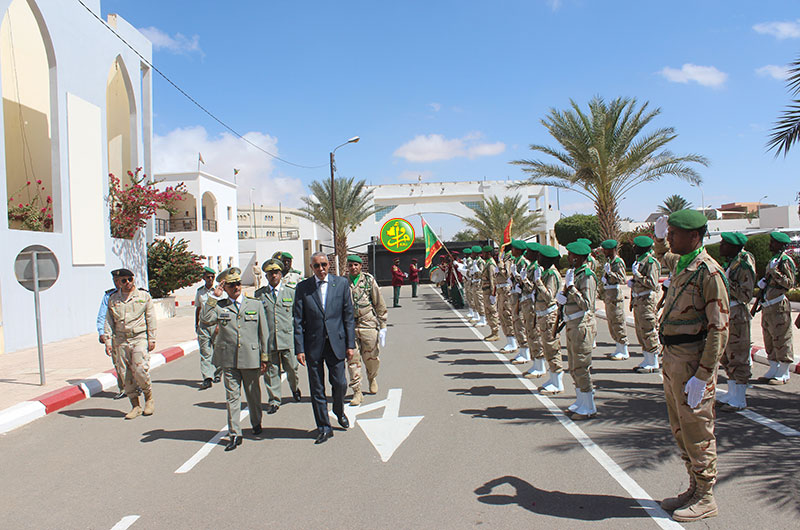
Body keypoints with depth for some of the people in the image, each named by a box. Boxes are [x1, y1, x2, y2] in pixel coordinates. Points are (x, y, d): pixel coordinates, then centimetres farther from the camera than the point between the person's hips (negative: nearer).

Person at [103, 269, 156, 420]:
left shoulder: (144, 296, 4)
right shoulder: (112, 299, 10)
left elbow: (151, 318, 4)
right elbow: (108, 322, 11)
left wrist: (151, 339, -1)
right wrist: (108, 341, 2)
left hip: (140, 338, -3)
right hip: (121, 340, 3)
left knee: (140, 369, -15)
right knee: (127, 374, 3)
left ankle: (149, 399, 8)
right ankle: (135, 406, 12)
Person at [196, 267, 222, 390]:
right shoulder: (199, 291, 9)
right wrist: (196, 324, 20)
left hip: (216, 323, -3)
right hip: (203, 323, 3)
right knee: (205, 352, -4)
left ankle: (217, 374, 22)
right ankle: (207, 378, -7)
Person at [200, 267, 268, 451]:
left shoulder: (255, 305, 6)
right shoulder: (219, 306, 6)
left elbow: (263, 332, 7)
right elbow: (205, 320, -12)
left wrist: (264, 357, 4)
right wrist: (213, 297, -10)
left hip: (251, 358, 0)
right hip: (228, 360, 0)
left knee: (253, 394, 14)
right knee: (232, 396, 2)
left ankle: (256, 423, 37)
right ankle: (234, 434, 9)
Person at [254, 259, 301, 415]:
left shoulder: (291, 292, 7)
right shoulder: (259, 294, 8)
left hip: (288, 338, 0)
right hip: (268, 340, 0)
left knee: (292, 368, 5)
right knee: (271, 370, 3)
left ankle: (294, 388, 36)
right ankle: (273, 401, 15)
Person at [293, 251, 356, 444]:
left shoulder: (341, 283, 1)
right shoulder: (303, 288, 0)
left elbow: (348, 316, 3)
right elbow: (298, 321, 1)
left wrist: (350, 344, -1)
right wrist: (299, 349, -5)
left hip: (336, 342, 0)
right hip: (313, 345, 0)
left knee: (340, 383, 3)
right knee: (317, 388, 7)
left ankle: (339, 411, 35)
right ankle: (324, 427, 22)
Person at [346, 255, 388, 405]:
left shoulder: (369, 280, 2)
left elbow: (380, 304, 4)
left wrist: (382, 326, 0)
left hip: (368, 324, -1)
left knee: (371, 357, 7)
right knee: (352, 359, -4)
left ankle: (372, 378, 37)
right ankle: (357, 392, 5)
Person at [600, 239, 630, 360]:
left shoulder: (618, 262, -13)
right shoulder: (609, 261, 14)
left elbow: (623, 280, -20)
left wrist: (610, 273, -25)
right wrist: (604, 277, 9)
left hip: (616, 296, -10)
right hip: (608, 296, 10)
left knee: (618, 323, -5)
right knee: (611, 323, 13)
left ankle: (624, 352, 3)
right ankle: (619, 349, 22)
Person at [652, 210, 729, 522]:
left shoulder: (709, 272, -17)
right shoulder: (680, 264, 9)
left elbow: (719, 330, -19)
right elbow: (663, 256, 39)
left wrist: (702, 376, -22)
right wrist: (658, 238, 21)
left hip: (693, 361, -9)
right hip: (672, 358, 9)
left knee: (696, 432, 2)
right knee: (680, 429, 17)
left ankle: (705, 499, 18)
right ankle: (695, 489, 31)